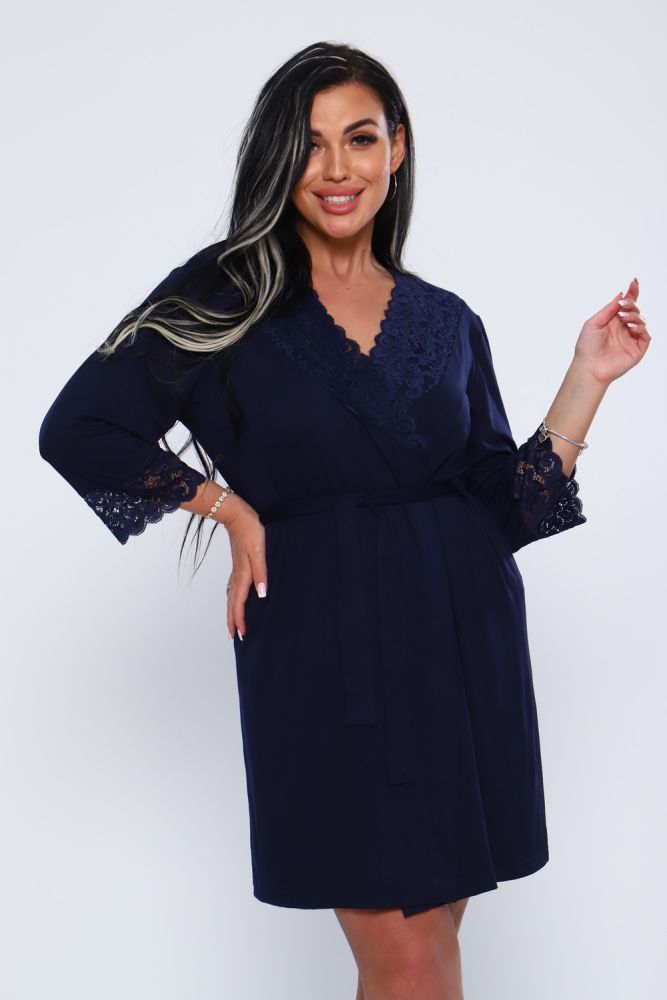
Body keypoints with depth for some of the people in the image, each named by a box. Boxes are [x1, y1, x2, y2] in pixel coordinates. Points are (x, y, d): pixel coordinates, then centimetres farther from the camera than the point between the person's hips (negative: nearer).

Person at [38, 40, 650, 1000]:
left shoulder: (447, 320, 9)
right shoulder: (227, 297, 0)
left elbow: (507, 505, 7)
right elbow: (79, 429, -2)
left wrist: (588, 376, 1)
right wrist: (233, 509, -2)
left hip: (459, 640, 3)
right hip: (323, 648, -3)